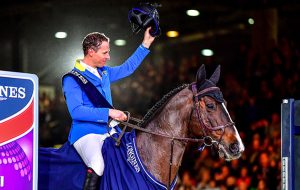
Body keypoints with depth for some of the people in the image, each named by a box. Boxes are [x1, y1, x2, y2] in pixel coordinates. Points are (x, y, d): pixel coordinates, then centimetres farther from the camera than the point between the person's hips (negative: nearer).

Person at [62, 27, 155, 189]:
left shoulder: (104, 73, 15)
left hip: (108, 132, 8)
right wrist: (109, 112, -25)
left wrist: (146, 44, 27)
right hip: (86, 133, -8)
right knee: (97, 166, -35)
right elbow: (76, 111, -21)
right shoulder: (72, 79, -10)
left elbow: (127, 68, 29)